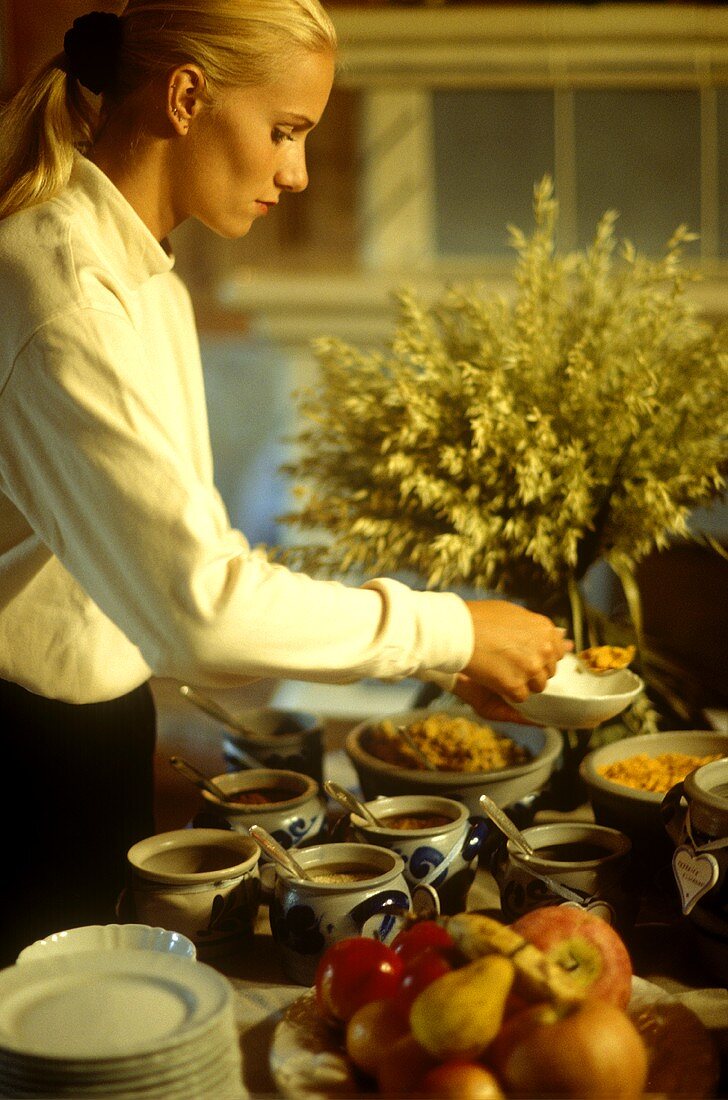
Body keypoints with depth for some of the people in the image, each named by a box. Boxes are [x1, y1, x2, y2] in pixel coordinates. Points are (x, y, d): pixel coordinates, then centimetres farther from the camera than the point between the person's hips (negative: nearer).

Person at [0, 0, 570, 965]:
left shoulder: (153, 287, 9)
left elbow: (200, 556, 10)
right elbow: (194, 603, -31)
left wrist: (436, 656, 1)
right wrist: (446, 633, -21)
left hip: (104, 731, 9)